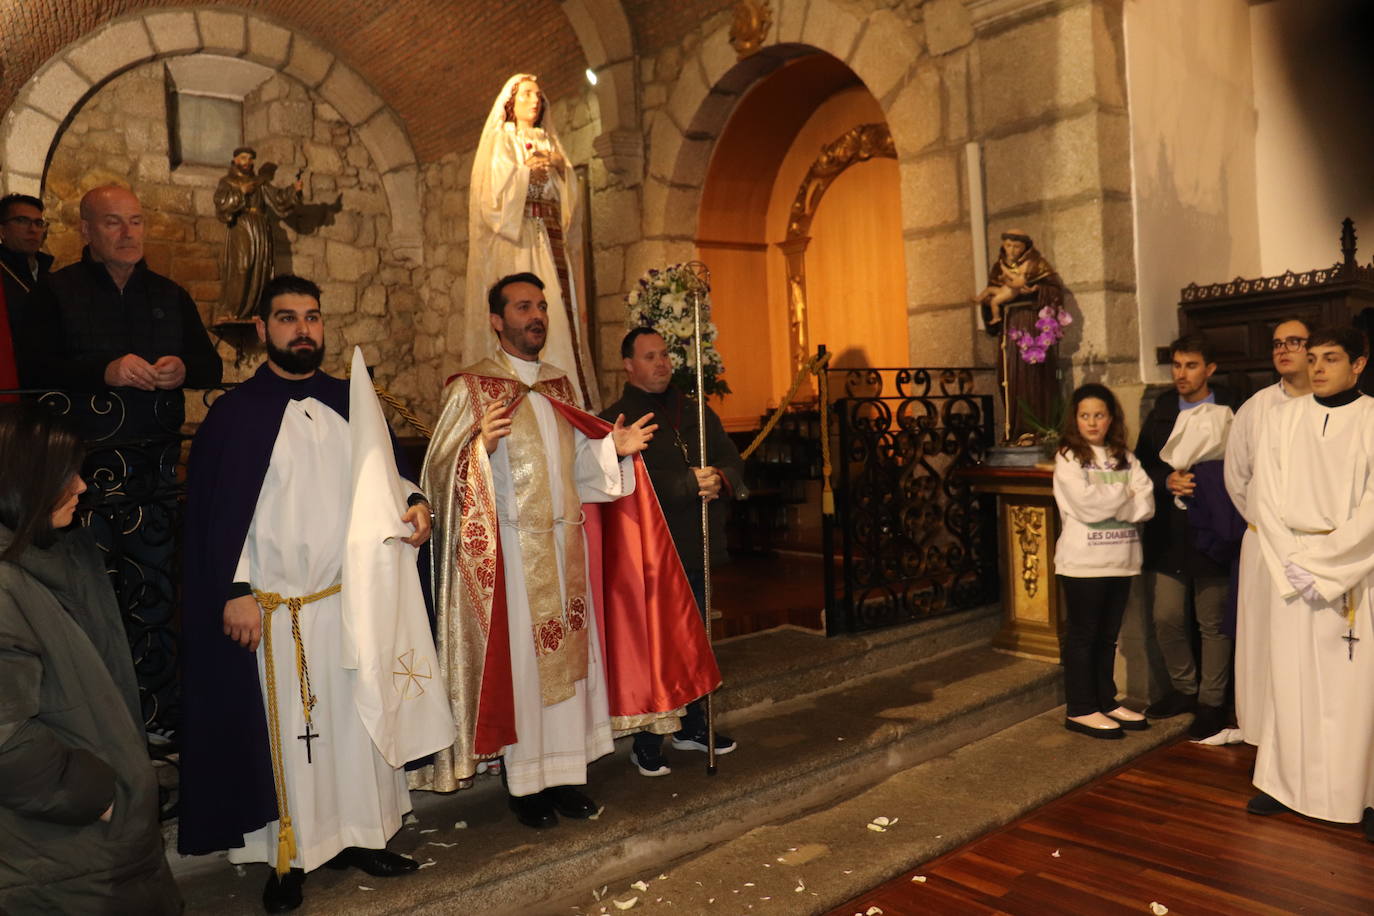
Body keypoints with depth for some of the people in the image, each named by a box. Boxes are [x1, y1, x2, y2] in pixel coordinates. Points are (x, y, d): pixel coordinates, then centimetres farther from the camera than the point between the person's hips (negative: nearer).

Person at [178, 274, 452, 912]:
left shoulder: (351, 403, 8)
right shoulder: (235, 414, -3)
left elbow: (384, 476, 17)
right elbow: (216, 509, -6)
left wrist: (413, 504, -4)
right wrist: (234, 592, -12)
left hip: (355, 598, 4)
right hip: (275, 609, -3)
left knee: (359, 721, 12)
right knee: (287, 732, 6)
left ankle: (359, 835, 28)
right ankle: (290, 858, 22)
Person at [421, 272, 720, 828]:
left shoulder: (557, 386, 13)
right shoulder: (471, 388, -4)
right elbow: (439, 469, -12)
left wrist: (614, 449, 1)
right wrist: (479, 444, -29)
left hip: (567, 541, 6)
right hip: (512, 547, -5)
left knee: (569, 656, 9)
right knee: (520, 660, 1)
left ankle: (564, 772, 23)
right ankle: (524, 782, 17)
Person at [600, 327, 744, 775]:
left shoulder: (697, 412, 15)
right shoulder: (615, 419, -6)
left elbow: (733, 460, 8)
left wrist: (719, 479, -15)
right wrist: (689, 483, -23)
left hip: (697, 551, 6)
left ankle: (691, 726, 33)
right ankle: (645, 745, 14)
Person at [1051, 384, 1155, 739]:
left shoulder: (1125, 458, 12)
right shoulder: (1068, 457, -4)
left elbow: (1147, 504, 0)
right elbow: (1086, 505, -17)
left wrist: (1109, 500, -14)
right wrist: (1125, 497, -4)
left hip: (1121, 559, 5)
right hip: (1084, 561, -5)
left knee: (1108, 636, 14)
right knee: (1082, 636, 2)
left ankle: (1105, 701, 26)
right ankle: (1079, 710, 10)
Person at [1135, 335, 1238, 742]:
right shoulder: (1160, 413, 8)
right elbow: (1141, 466, 8)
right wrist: (1167, 481, -10)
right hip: (1168, 535, 4)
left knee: (1213, 623, 7)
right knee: (1166, 619, 8)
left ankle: (1211, 702, 22)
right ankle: (1184, 687, 29)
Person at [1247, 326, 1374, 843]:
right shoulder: (1283, 418, 5)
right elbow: (1264, 498, 2)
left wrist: (1317, 563, -12)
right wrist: (1291, 565, -7)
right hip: (1291, 567, 2)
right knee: (1289, 678, 6)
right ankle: (1285, 783, 15)